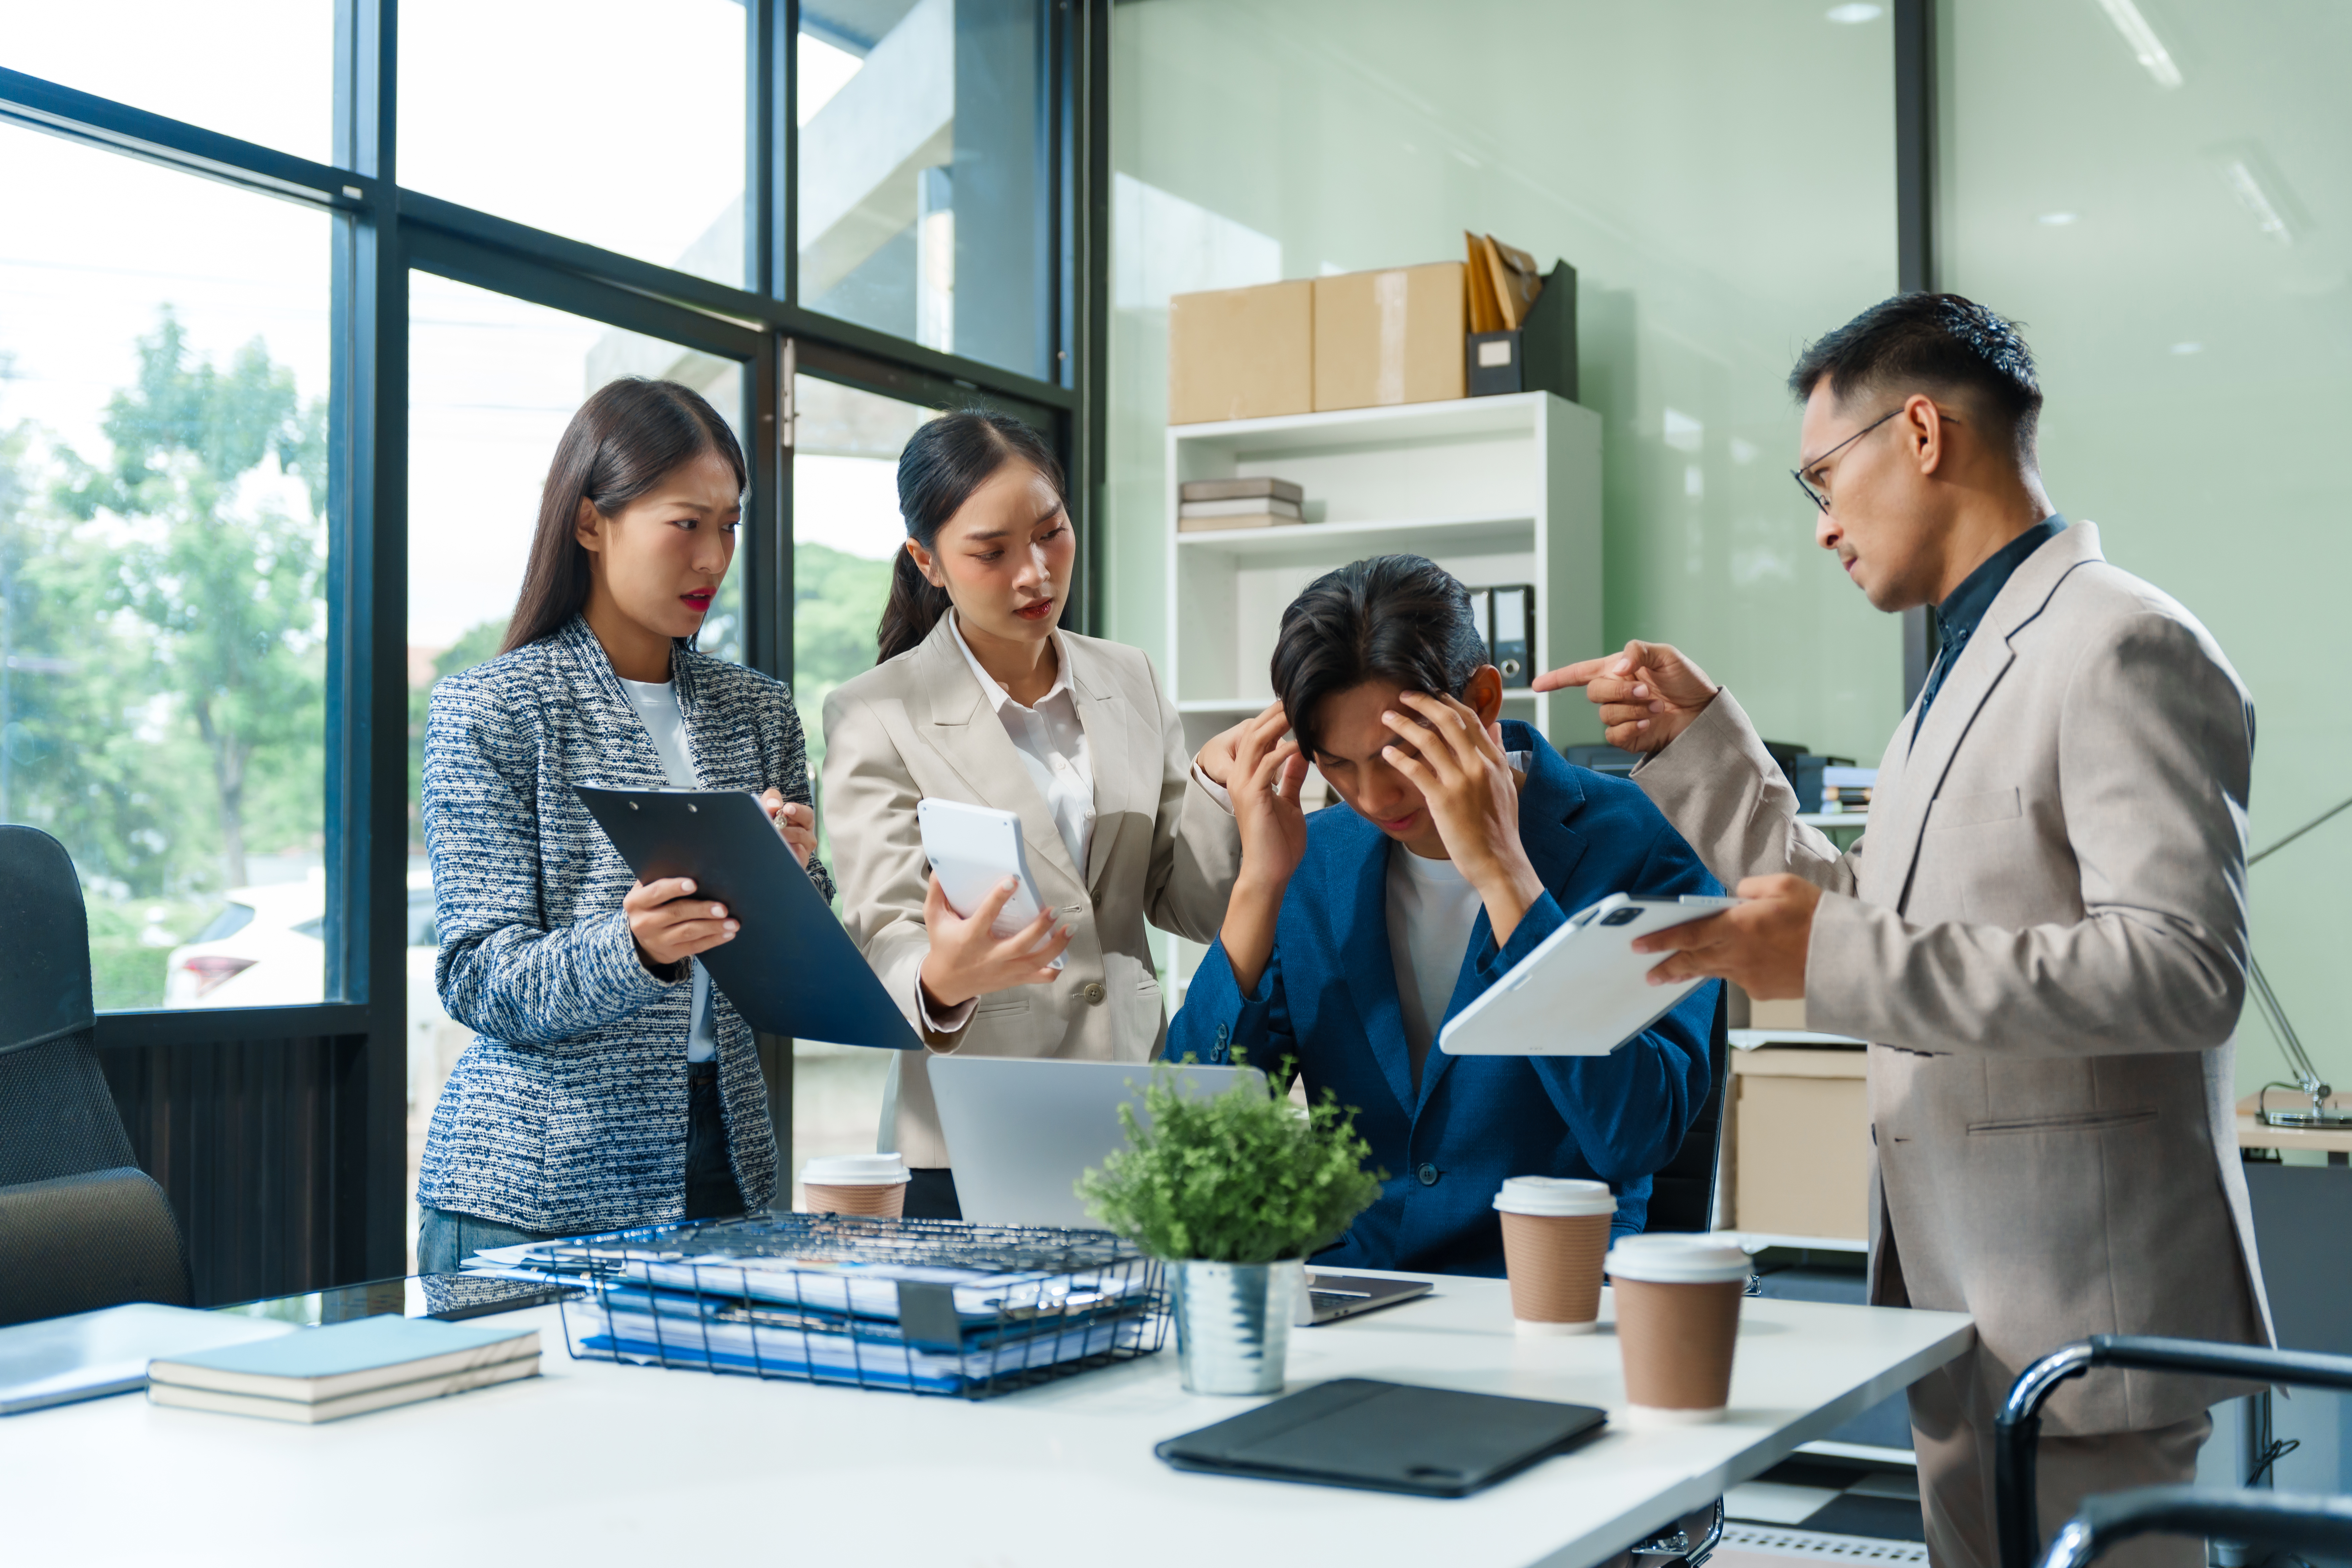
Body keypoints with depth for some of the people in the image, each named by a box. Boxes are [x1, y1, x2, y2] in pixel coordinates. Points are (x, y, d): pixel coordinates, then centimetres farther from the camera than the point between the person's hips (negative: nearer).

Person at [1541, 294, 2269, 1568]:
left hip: (2077, 1304, -9)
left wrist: (1841, 955, -28)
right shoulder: (1969, 668, 17)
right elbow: (1855, 919, 21)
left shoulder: (2122, 647, -14)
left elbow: (2186, 966, -24)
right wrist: (1697, 741, 14)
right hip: (1959, 1296, 9)